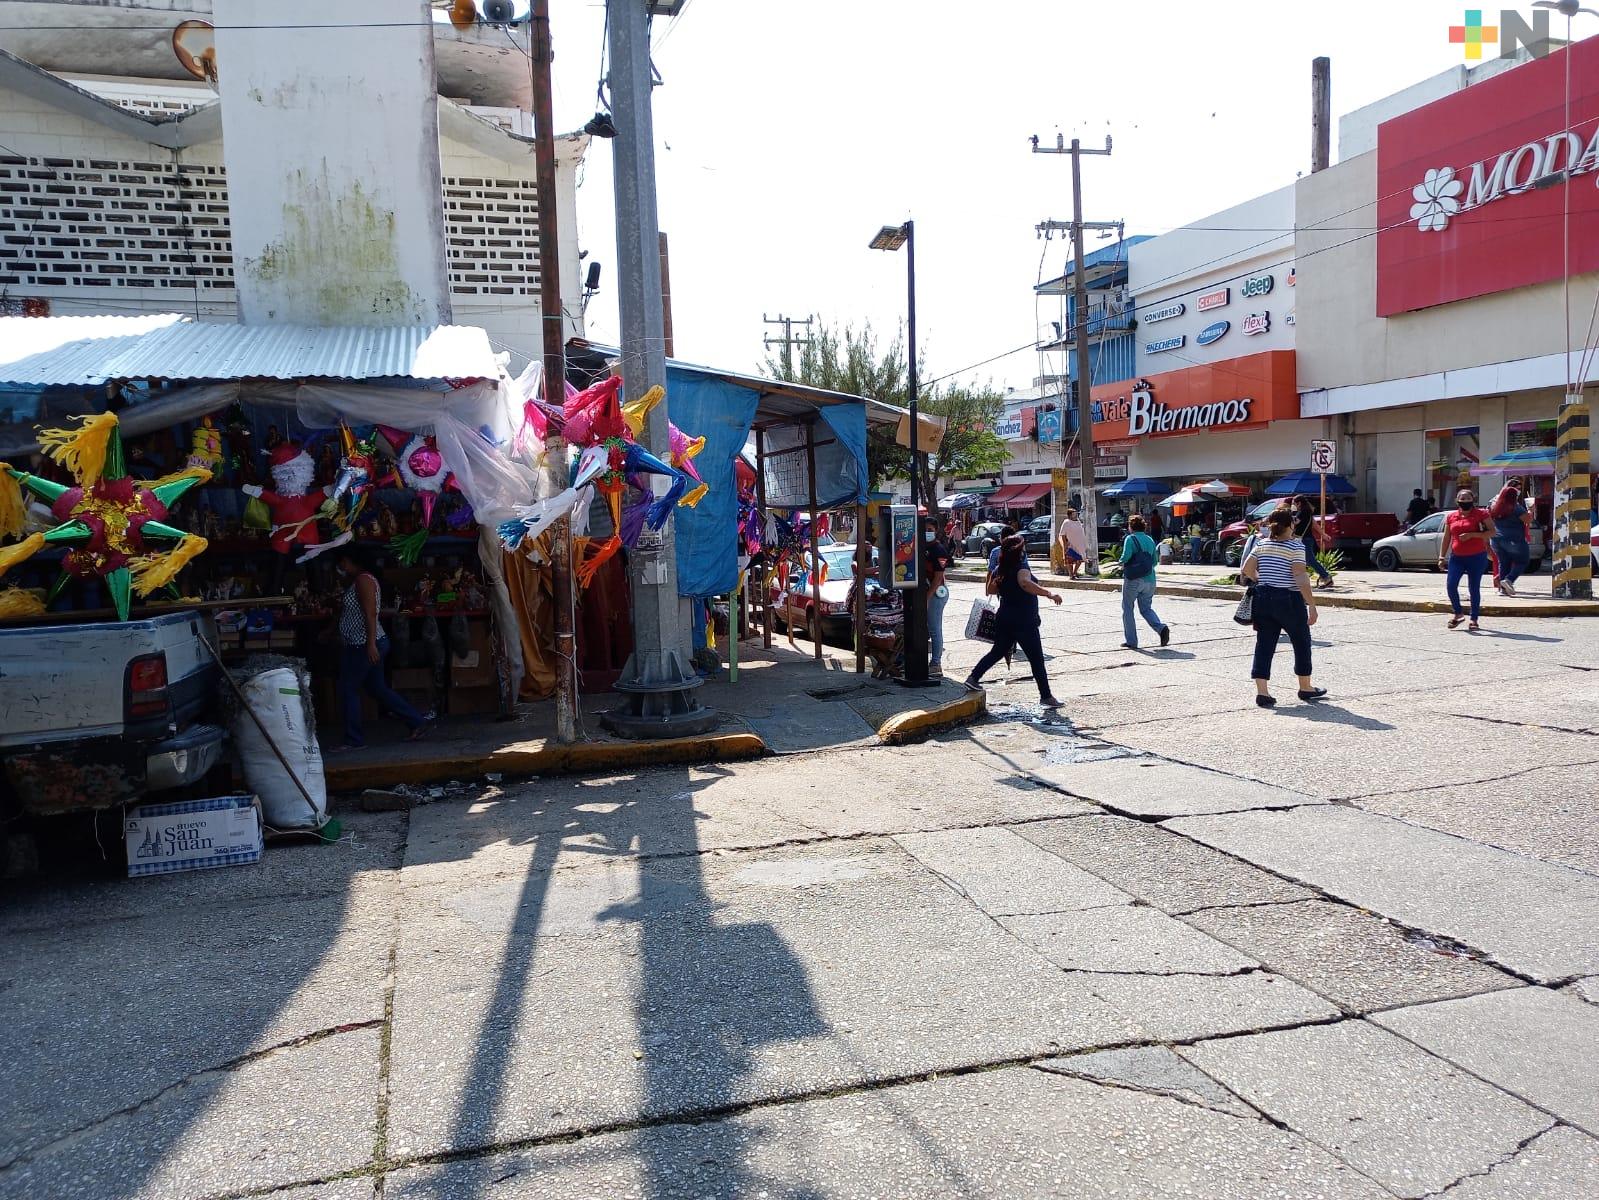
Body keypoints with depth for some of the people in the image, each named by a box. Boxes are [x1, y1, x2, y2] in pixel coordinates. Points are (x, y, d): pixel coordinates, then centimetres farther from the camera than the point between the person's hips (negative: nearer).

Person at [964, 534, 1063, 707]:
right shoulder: (1020, 567, -16)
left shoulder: (1000, 571, 7)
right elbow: (1025, 583, -37)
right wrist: (1048, 593, -42)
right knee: (1036, 659, 0)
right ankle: (1046, 697, 4)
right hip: (1024, 622, -7)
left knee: (997, 651, 20)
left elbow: (990, 590, 20)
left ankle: (973, 678, 13)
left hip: (1004, 620, 7)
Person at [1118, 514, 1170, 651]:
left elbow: (1126, 556, -20)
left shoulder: (1130, 539, -7)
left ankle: (1131, 641, 7)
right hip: (1149, 580, 5)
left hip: (1133, 579, -5)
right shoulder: (1150, 540, 11)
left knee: (1127, 609, 8)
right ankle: (1161, 628, -11)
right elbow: (1154, 561, 13)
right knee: (1146, 609, 15)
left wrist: (1122, 563, 0)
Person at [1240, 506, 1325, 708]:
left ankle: (1262, 692, -4)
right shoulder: (1295, 546, -10)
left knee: (1264, 645, 4)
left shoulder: (1261, 544, 6)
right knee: (1302, 642, 14)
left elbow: (1247, 569, 6)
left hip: (1263, 598, 5)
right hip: (1289, 600, -5)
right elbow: (1301, 578, -17)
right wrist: (1312, 605, -15)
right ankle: (1306, 688, 26)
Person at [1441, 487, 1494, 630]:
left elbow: (1492, 532, -7)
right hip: (1456, 557, 3)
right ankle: (1458, 613, 12)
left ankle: (1474, 619, 11)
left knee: (1474, 588, 1)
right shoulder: (1451, 517, 10)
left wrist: (1471, 535, -18)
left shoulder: (1481, 514, -1)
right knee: (1451, 585, -9)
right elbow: (1446, 538, 15)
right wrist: (1442, 557, 9)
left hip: (1477, 557, -3)